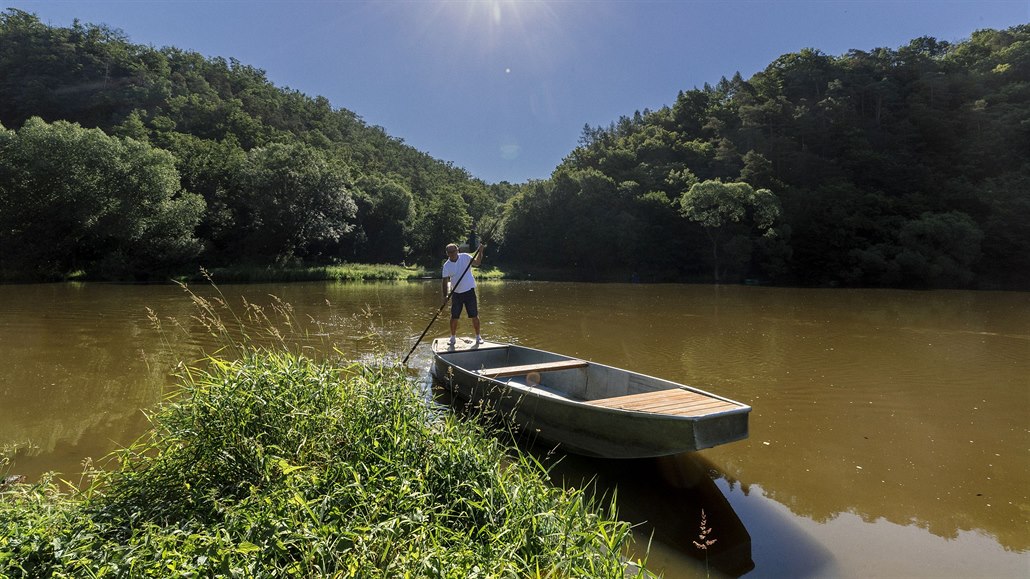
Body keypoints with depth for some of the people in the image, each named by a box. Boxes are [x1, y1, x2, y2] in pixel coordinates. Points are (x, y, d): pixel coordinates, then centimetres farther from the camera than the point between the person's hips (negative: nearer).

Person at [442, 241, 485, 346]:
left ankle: (478, 337, 16)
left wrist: (480, 252, -27)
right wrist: (445, 296, -14)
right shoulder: (446, 265, -2)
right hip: (456, 293, 2)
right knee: (454, 317, 6)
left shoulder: (465, 257, -4)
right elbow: (445, 281, -4)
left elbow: (477, 263, -13)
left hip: (469, 291, -1)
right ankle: (452, 338, 21)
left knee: (474, 316, 2)